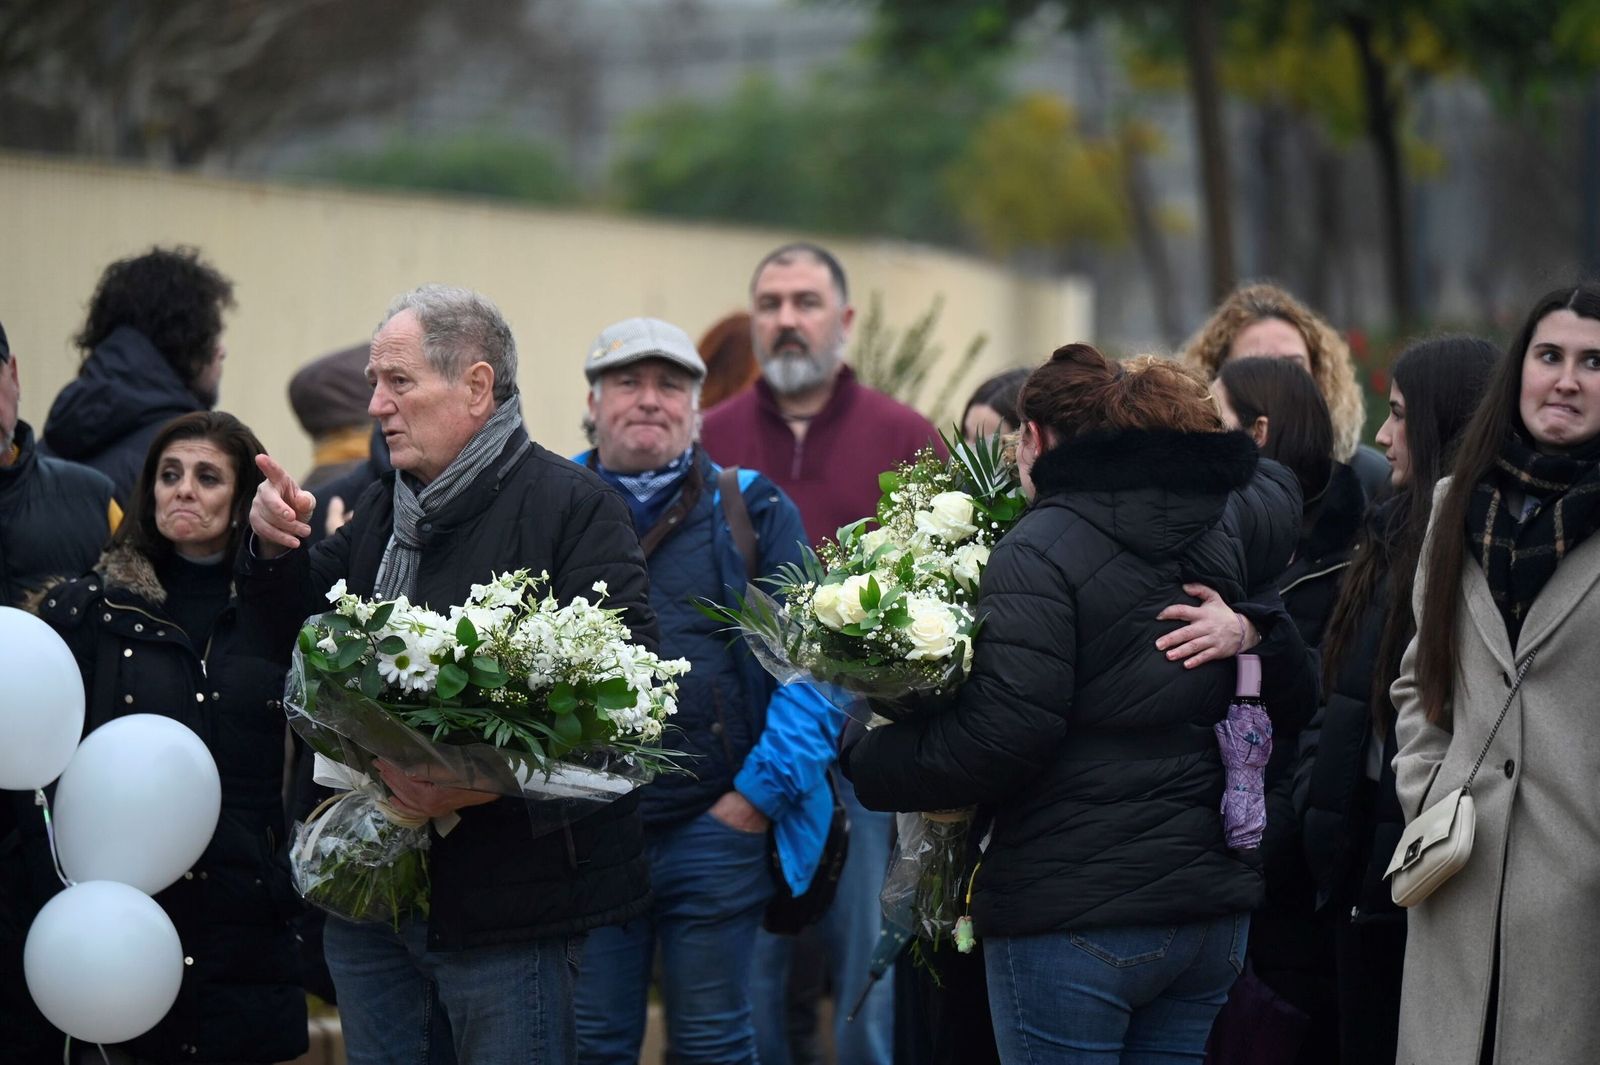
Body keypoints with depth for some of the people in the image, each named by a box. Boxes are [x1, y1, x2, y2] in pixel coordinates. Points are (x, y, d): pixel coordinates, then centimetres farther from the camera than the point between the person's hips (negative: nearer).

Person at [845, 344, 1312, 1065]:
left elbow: (1001, 737, -19)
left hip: (1074, 913, -7)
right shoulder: (1228, 529, 10)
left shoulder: (1041, 551, -12)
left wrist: (866, 759, -6)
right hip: (1213, 910, 7)